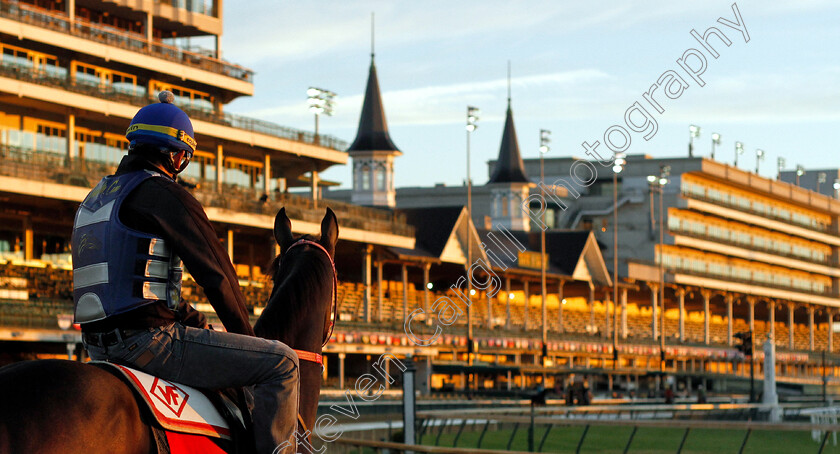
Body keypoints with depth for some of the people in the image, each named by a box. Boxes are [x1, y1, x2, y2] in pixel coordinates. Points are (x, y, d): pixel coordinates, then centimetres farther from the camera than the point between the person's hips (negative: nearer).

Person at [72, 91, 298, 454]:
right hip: (146, 339, -10)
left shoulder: (97, 197, 21)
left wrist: (195, 320, 24)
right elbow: (215, 271, -6)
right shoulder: (162, 192, -7)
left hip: (100, 344, 10)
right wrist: (244, 337, 7)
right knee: (280, 362, -8)